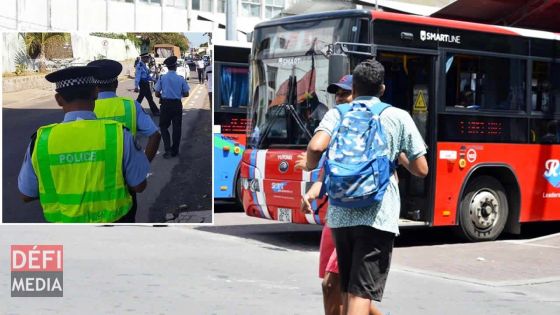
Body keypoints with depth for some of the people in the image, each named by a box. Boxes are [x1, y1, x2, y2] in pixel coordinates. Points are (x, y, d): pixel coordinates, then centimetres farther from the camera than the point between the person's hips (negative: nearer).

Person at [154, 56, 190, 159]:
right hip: (177, 104, 1)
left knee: (163, 126, 10)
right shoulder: (180, 79, -5)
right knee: (177, 127, 11)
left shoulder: (162, 78, -6)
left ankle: (168, 149, -5)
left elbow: (157, 94, -3)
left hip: (166, 104, -1)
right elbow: (186, 94, 1)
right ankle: (175, 150, 19)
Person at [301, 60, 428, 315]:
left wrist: (309, 165, 10)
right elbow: (421, 169, 7)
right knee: (361, 294, -7)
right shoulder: (398, 117, 7)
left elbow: (316, 147, -12)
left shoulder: (337, 114, 8)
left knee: (349, 292, 18)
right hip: (378, 217, -3)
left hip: (341, 215, 3)